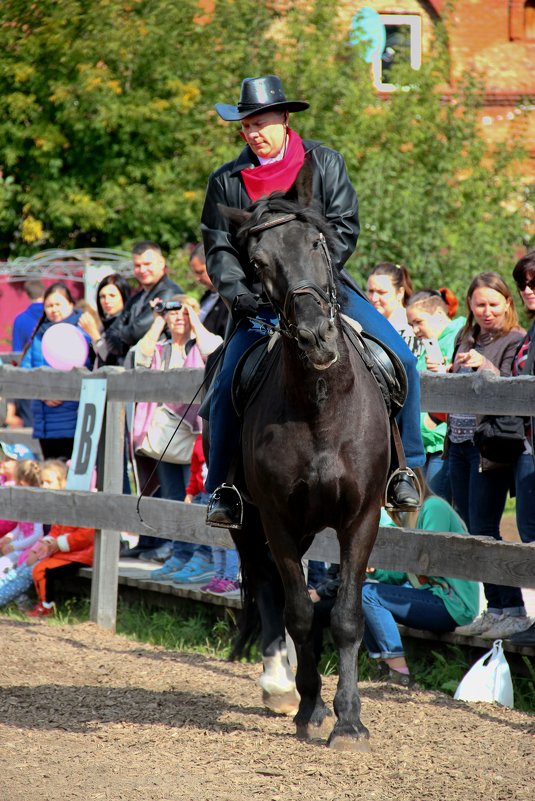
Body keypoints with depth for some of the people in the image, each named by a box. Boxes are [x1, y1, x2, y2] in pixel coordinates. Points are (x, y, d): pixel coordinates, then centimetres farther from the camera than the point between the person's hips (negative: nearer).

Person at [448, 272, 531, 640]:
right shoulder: (466, 341, 16)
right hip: (460, 444, 7)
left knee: (483, 531, -10)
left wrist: (486, 366, -31)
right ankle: (495, 608, 14)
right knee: (471, 530, 7)